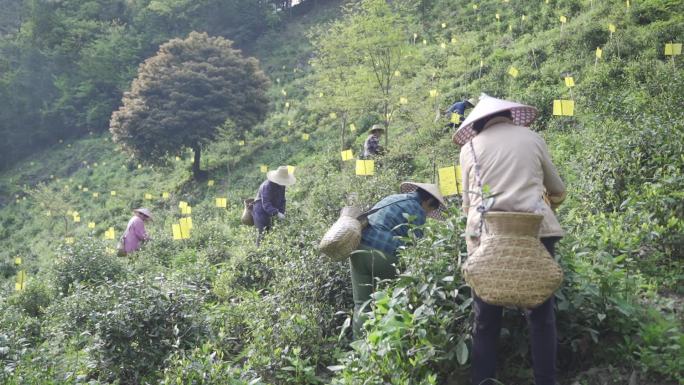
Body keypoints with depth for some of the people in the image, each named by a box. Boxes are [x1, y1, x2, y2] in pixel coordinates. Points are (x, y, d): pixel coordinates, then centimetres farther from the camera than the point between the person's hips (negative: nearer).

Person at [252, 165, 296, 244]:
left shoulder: (281, 185, -2)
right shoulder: (267, 186, -27)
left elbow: (282, 200, 5)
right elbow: (266, 204, -33)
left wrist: (282, 212, -10)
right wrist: (277, 213, -42)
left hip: (270, 213, 7)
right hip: (261, 212, -7)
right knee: (263, 233, -9)